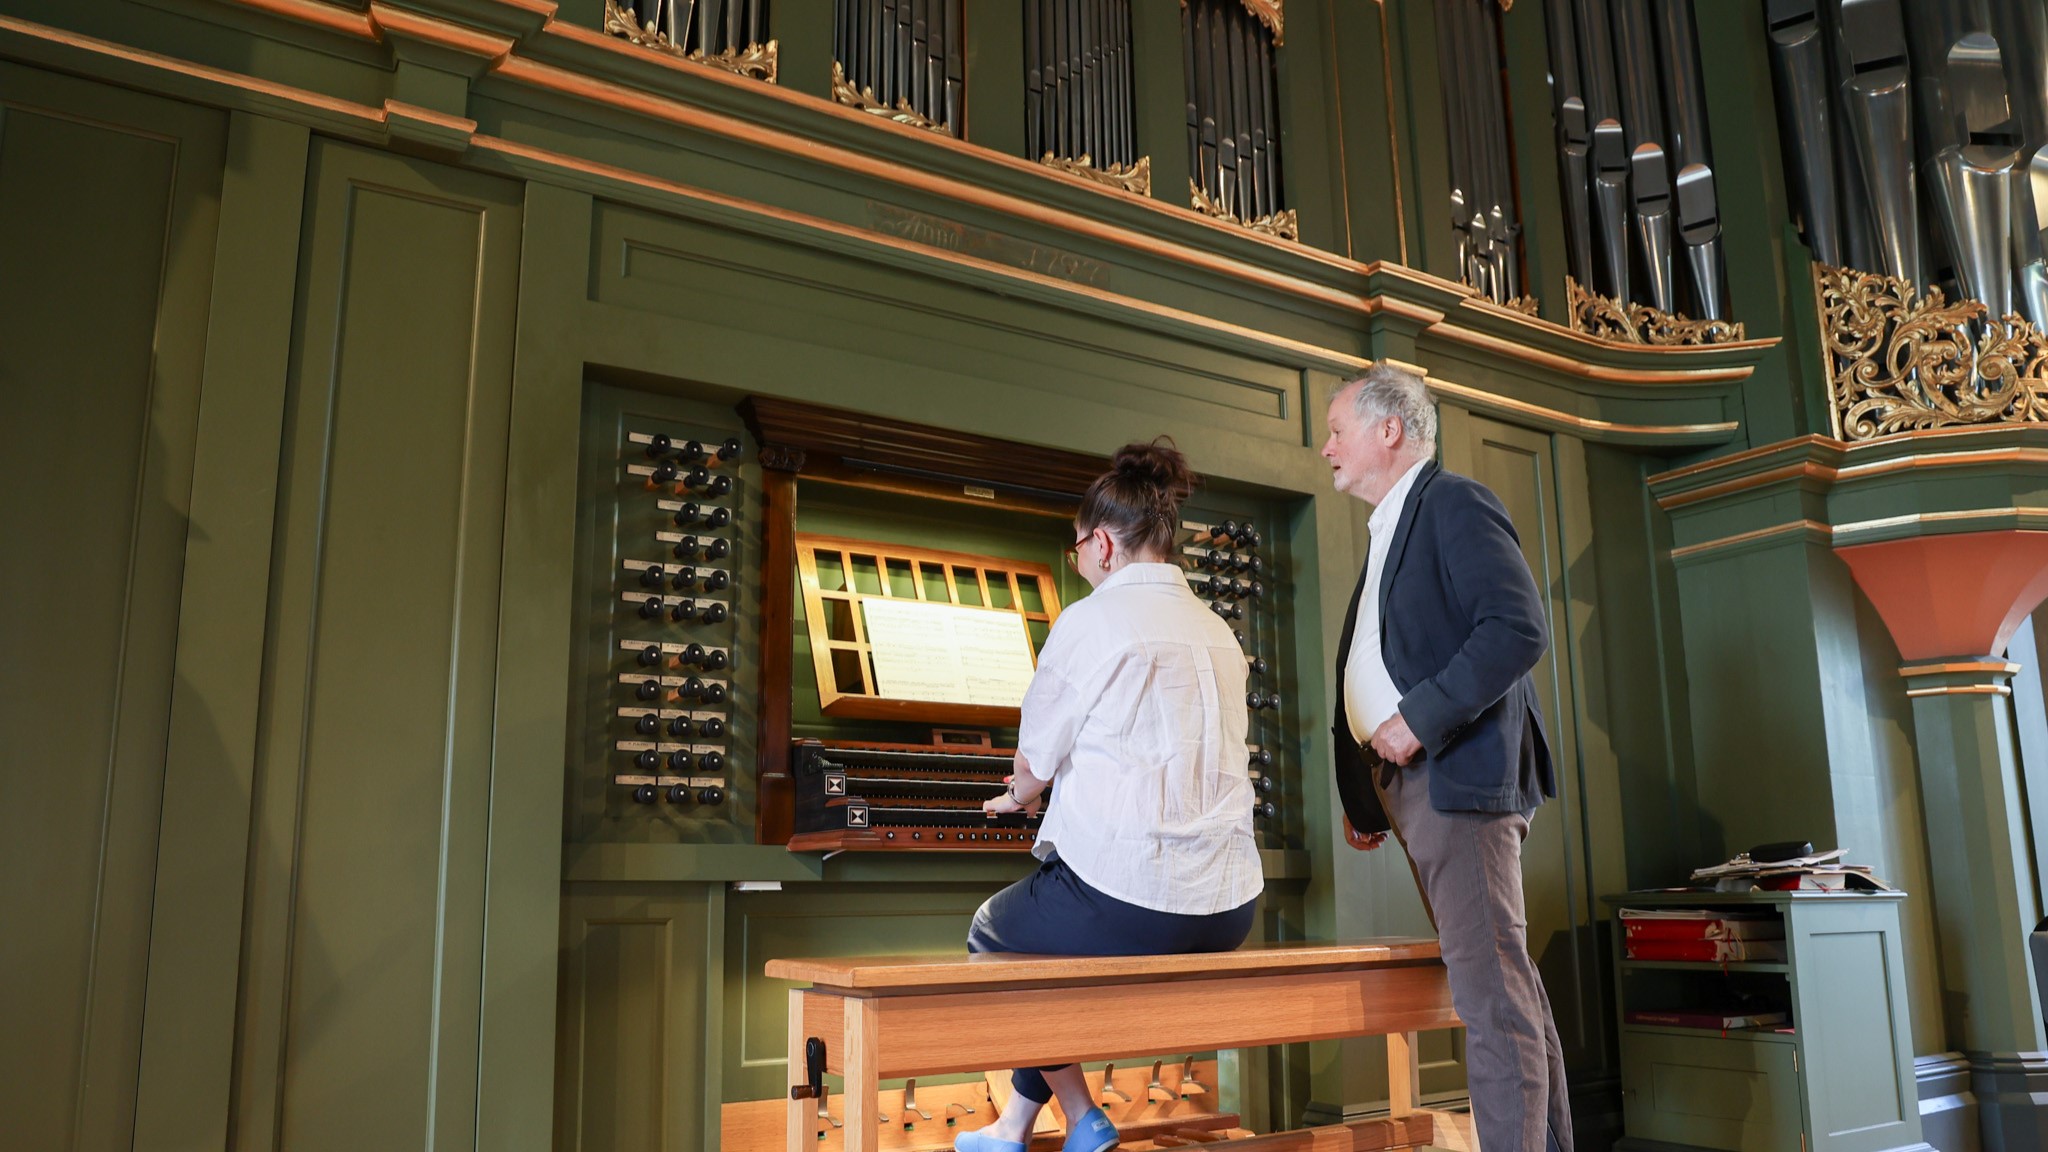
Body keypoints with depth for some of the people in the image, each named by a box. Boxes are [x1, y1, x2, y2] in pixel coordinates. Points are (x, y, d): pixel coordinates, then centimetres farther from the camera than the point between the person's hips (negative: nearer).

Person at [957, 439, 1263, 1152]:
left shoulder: (1093, 620, -8)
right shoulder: (1217, 632, 13)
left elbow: (1035, 761, 0)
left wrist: (1020, 796, 25)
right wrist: (1049, 786, 35)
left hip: (1127, 898, -7)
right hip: (1227, 913, 8)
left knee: (991, 936, 22)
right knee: (1045, 918, 32)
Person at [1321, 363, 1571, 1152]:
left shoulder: (1455, 503, -5)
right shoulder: (1386, 534, 22)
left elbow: (1519, 628, -18)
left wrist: (1421, 719, -19)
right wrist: (1362, 794, 18)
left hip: (1459, 770, -9)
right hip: (1405, 782, 9)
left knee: (1489, 986, -9)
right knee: (1499, 980, 13)